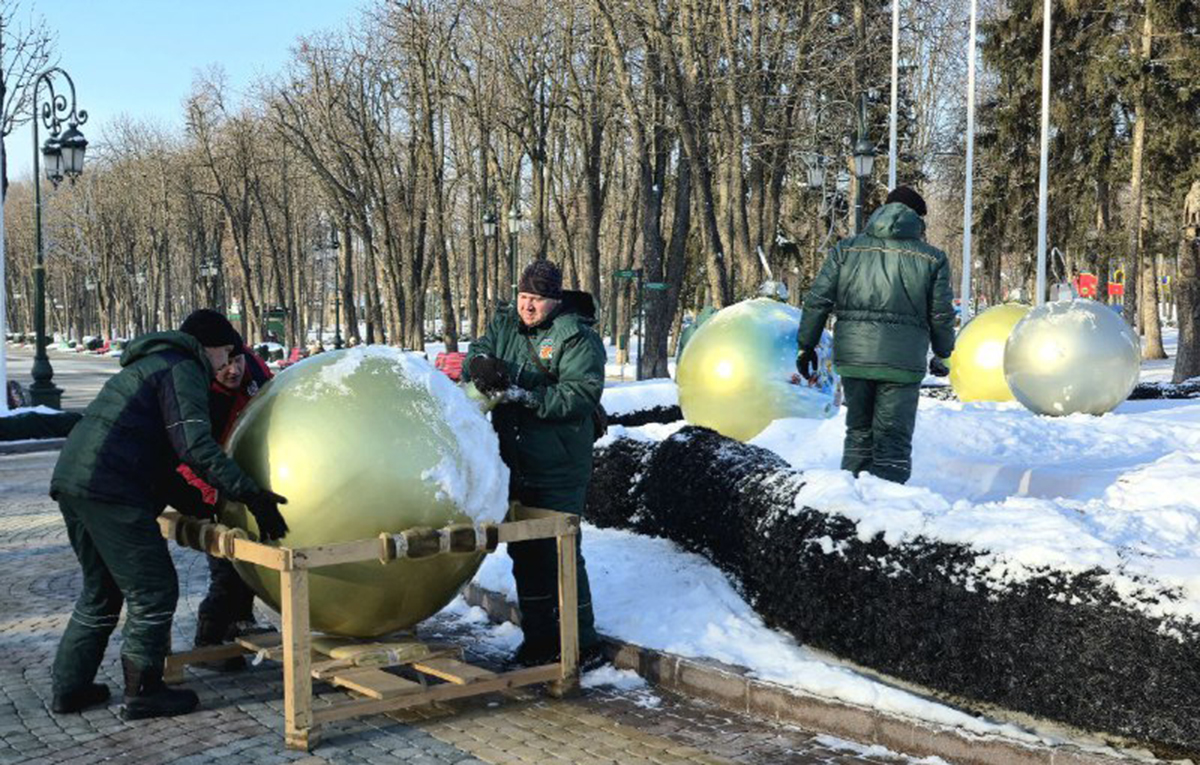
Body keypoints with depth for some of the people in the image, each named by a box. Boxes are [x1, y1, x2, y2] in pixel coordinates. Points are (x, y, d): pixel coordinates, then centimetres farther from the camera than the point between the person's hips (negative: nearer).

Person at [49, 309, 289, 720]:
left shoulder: (150, 366, 28)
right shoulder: (183, 370, -4)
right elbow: (194, 444, -18)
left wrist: (201, 506, 26)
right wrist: (251, 495, -19)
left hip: (70, 479, 10)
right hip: (110, 490, -10)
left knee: (101, 593, 22)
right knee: (153, 593, 0)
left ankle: (70, 688, 27)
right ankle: (142, 694, 9)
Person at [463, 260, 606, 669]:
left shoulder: (576, 338, -10)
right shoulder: (505, 324, 10)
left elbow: (582, 395, -18)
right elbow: (477, 352, 4)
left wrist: (525, 396, -27)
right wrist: (483, 364, -21)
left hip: (558, 471, -7)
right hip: (514, 465, 7)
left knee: (560, 554, -6)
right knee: (525, 553, 15)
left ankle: (583, 644, 5)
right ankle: (539, 638, 28)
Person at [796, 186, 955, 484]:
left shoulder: (846, 249, 6)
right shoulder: (932, 258, 3)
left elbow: (817, 300, 3)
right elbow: (941, 314, 4)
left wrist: (807, 345, 12)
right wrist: (942, 353, 21)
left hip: (852, 358, 3)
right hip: (902, 362, -2)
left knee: (859, 435, 18)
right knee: (893, 441, 3)